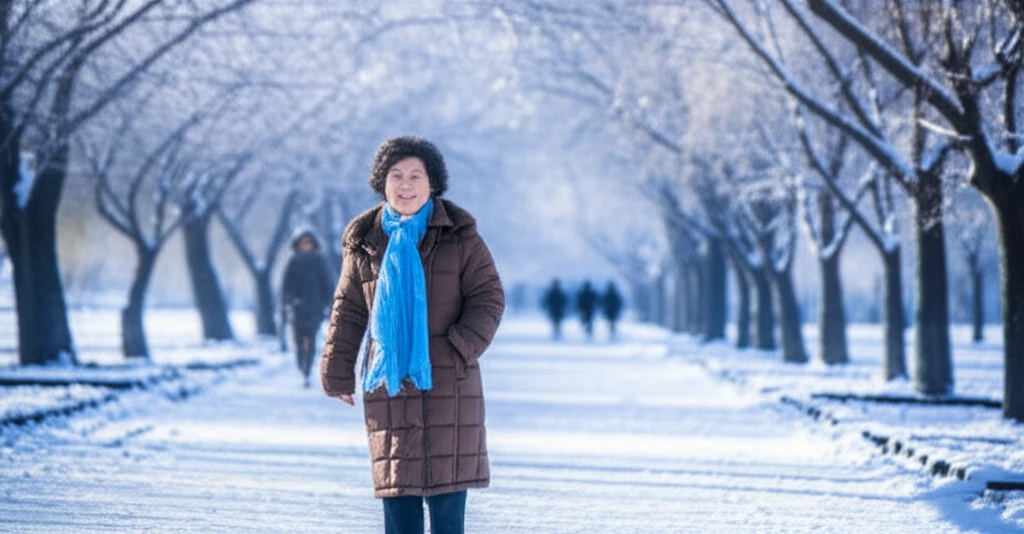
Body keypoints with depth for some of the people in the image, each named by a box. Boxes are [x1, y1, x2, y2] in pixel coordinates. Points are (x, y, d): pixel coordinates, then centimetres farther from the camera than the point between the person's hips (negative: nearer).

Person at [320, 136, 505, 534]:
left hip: (449, 383, -2)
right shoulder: (363, 242, 7)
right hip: (388, 385, 2)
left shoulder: (459, 236, 1)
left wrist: (459, 349, -14)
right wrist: (337, 374, 8)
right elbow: (347, 311, 12)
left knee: (448, 502, -2)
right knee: (397, 500, 2)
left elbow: (489, 298, -1)